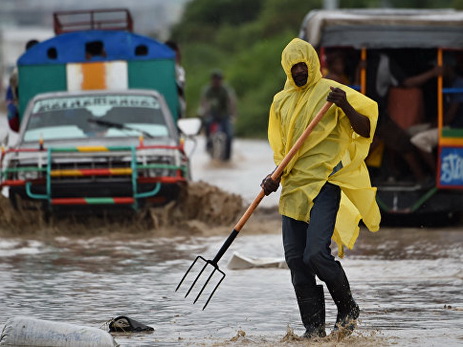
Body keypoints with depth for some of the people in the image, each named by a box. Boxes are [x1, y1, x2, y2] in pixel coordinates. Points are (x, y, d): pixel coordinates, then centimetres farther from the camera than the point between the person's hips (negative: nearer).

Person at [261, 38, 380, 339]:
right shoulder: (281, 102, 16)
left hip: (325, 182, -6)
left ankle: (348, 309, 5)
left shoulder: (331, 92, -2)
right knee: (296, 260, 1)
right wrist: (275, 178, 5)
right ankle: (314, 328, 7)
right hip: (293, 187, 6)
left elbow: (366, 130, -6)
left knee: (316, 253, -18)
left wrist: (346, 106, -23)